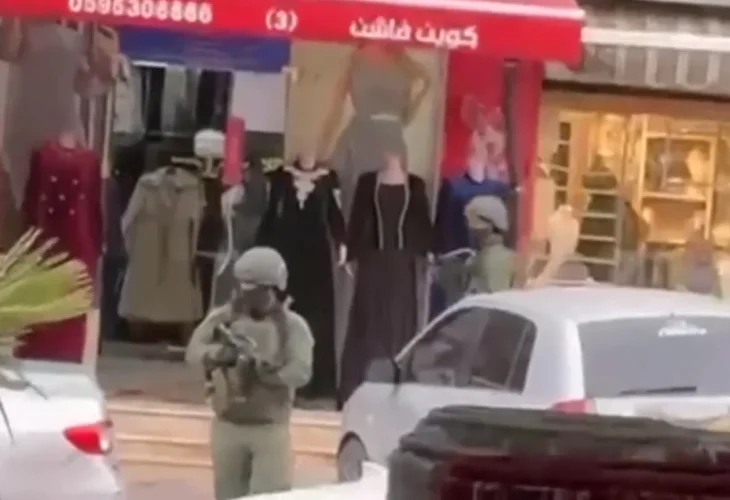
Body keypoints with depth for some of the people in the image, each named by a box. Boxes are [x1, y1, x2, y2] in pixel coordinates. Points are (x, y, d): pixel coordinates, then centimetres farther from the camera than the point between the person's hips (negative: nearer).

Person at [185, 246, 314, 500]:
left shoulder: (292, 325, -5)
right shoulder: (223, 317, 1)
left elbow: (301, 372, -19)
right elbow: (193, 351, -13)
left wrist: (260, 365, -31)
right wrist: (222, 353, -32)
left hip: (270, 429, -3)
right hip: (228, 427, 3)